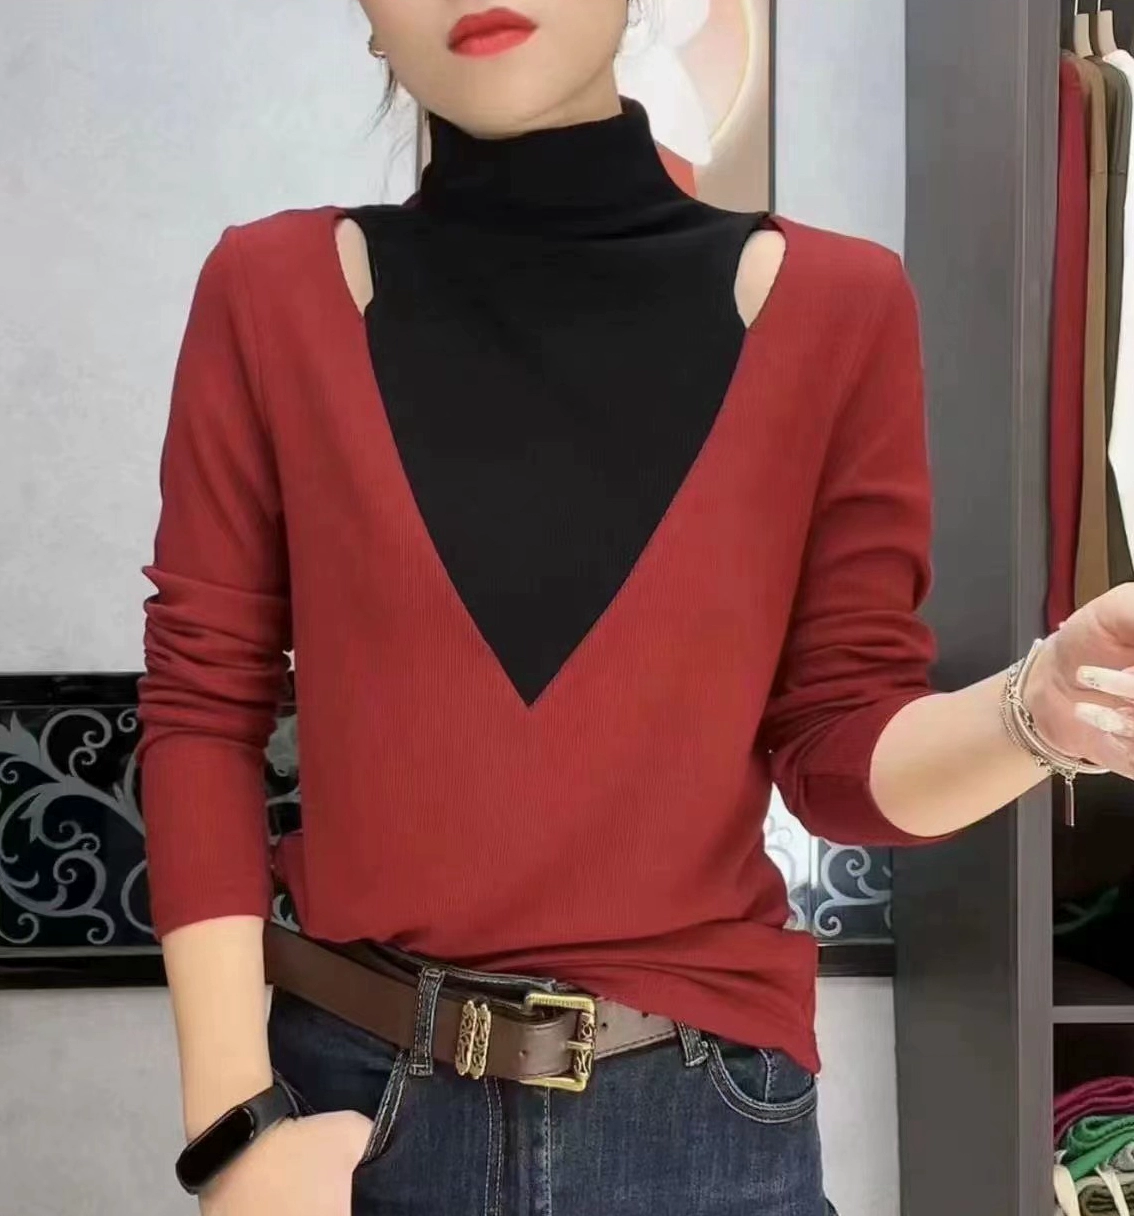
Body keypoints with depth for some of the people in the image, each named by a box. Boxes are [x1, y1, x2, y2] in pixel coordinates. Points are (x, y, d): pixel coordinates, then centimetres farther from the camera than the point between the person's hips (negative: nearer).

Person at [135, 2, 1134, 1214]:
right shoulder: (276, 296, -3)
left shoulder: (826, 305, -4)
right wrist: (234, 1118, -7)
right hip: (358, 1101, 0)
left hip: (702, 1115, 1)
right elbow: (201, 711, -2)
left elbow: (841, 748, -1)